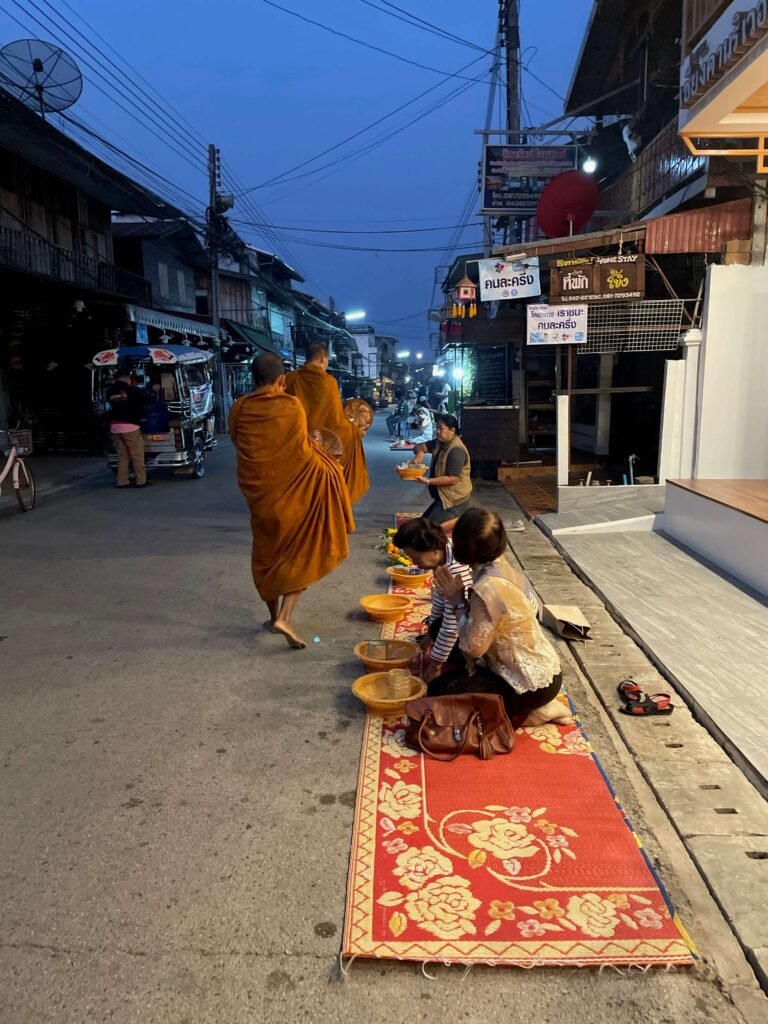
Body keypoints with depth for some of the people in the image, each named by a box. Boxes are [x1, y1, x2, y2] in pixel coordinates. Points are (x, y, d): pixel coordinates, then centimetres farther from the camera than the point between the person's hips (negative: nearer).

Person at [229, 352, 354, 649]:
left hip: (257, 490, 4)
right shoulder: (291, 406, -11)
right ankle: (285, 617, -5)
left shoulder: (239, 408, -2)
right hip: (291, 490, -3)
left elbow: (240, 446, 10)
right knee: (301, 554, 9)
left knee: (268, 552, 20)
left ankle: (274, 615, 30)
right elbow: (303, 451, -3)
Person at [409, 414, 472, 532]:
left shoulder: (456, 451, -23)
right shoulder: (439, 443, 6)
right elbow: (420, 446, 8)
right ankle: (458, 518, 15)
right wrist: (420, 453, -16)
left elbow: (452, 479, -26)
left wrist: (427, 481, -27)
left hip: (454, 501, -10)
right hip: (444, 497, 10)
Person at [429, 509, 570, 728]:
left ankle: (528, 714, 2)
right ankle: (533, 706, 15)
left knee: (441, 696, -1)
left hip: (533, 682, -9)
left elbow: (473, 647, -20)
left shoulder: (488, 589, -31)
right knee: (441, 683, 17)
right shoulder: (498, 565, -4)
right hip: (537, 668, 9)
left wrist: (458, 603, -13)